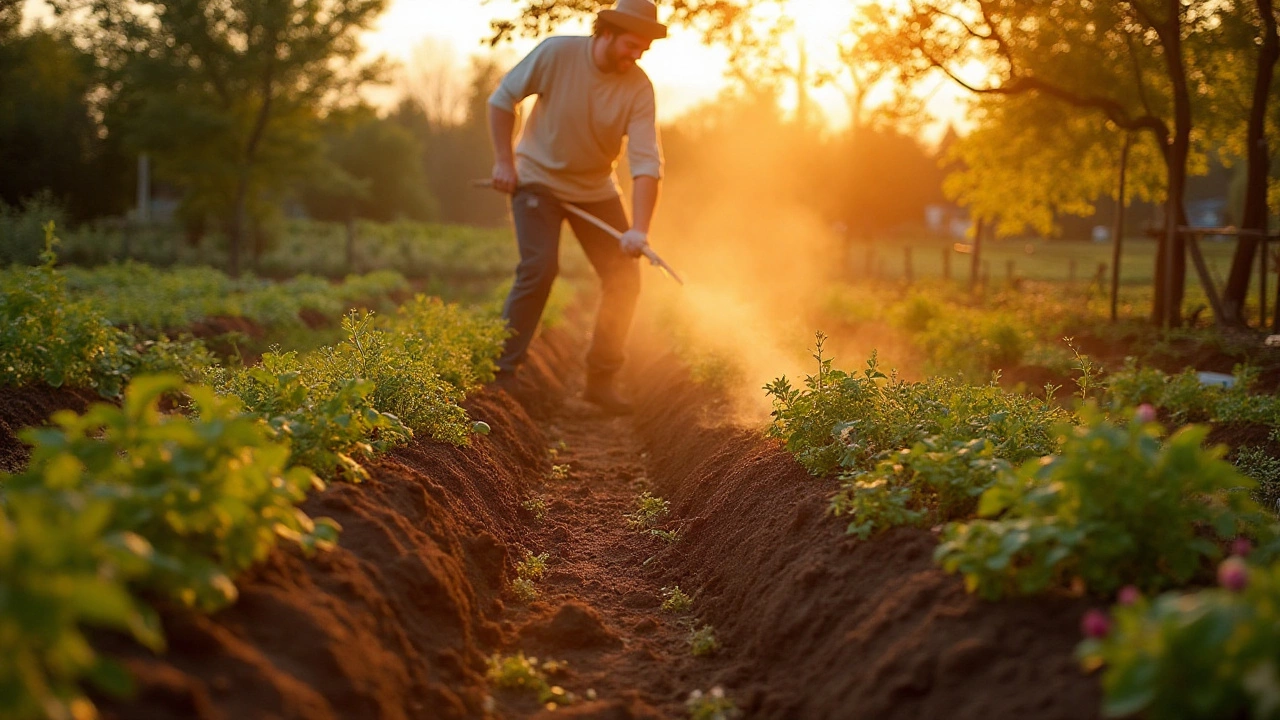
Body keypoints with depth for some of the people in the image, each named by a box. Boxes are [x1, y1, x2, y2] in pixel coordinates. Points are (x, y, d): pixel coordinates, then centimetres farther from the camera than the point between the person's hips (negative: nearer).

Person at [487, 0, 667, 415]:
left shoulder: (639, 88, -16)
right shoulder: (557, 53, -20)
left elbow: (646, 162, -24)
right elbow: (503, 98, -7)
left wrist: (639, 229, -35)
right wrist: (504, 160, -11)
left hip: (596, 189, 3)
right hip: (539, 178, -3)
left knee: (624, 279, -3)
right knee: (538, 270, -20)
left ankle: (602, 379, 12)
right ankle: (501, 373, -8)